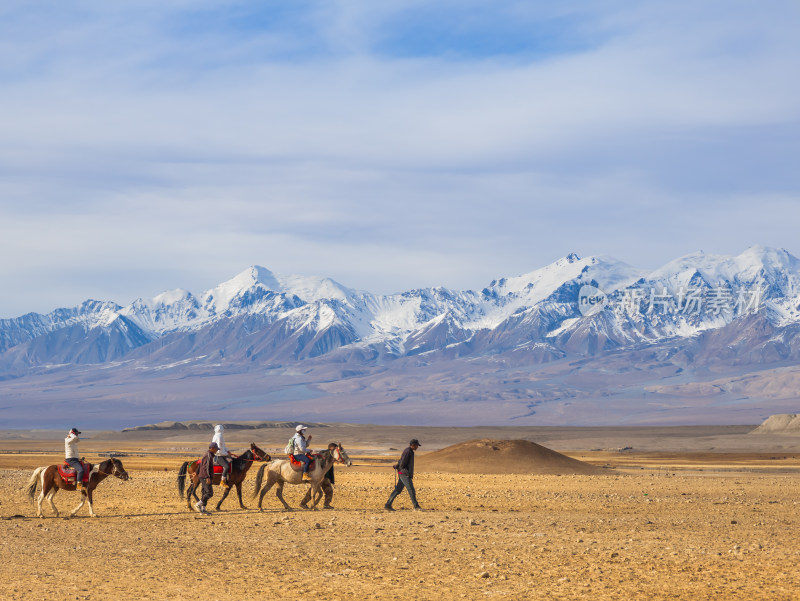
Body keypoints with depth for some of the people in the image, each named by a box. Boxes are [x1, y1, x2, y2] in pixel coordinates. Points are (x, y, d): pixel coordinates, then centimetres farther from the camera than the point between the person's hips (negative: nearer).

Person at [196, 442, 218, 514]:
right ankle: (198, 504, -10)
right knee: (210, 493, -12)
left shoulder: (208, 455, 17)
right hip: (205, 477, -11)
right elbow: (205, 467, -24)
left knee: (205, 493, 10)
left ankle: (203, 509, 11)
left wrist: (197, 473, 35)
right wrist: (207, 477, -29)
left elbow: (200, 464, 26)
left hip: (204, 477, 11)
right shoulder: (208, 456, -15)